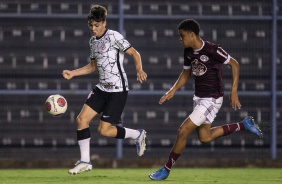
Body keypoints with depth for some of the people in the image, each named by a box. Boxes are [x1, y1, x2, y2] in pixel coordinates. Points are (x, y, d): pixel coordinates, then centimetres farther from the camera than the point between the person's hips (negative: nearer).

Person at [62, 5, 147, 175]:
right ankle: (85, 161, 4)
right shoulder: (93, 41, 12)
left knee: (104, 130, -10)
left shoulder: (113, 36, -11)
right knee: (82, 119, -4)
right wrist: (72, 73, 13)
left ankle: (137, 135, 14)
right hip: (102, 88, 8)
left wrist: (139, 70, -31)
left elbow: (134, 53, -13)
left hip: (118, 89, -8)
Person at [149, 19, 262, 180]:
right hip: (199, 98, 9)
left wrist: (234, 92, -16)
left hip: (212, 99, -9)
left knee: (183, 131, -11)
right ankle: (244, 125, 29)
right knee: (205, 137, 19)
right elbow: (186, 73, 16)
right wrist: (173, 91, 1)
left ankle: (166, 169, 2)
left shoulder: (212, 50, -22)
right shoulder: (189, 52, 1)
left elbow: (234, 64, -13)